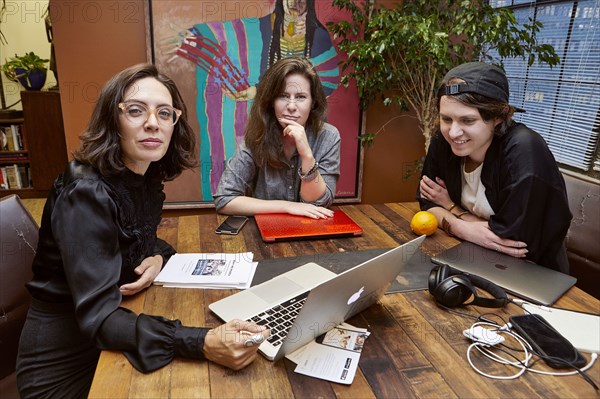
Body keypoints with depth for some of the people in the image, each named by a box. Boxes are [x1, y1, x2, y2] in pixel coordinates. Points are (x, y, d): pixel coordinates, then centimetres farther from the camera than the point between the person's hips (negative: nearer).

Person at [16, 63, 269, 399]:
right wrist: (203, 344, -44)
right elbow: (97, 316, -31)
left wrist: (159, 257, -12)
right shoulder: (85, 194, -25)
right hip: (66, 364, -6)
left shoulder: (147, 179, -4)